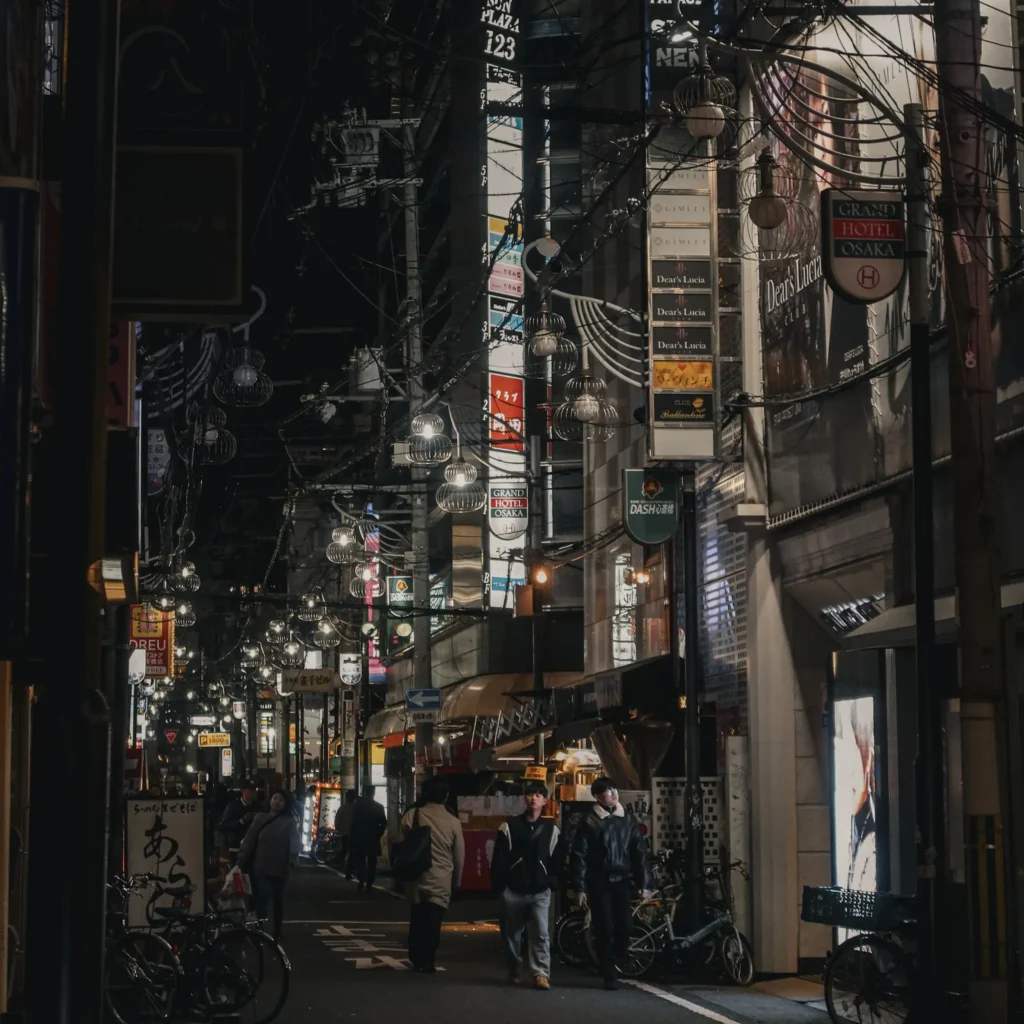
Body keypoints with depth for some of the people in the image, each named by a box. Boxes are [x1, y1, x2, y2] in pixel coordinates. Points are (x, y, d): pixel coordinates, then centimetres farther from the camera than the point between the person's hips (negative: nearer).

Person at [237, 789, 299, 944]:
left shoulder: (289, 822, 1)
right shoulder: (260, 818, 8)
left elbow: (294, 842, -11)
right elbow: (249, 840, 5)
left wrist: (292, 860, -27)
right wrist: (241, 860, -2)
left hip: (278, 868, -1)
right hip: (260, 866, 1)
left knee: (277, 899, 11)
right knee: (261, 897, -12)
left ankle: (276, 931, 21)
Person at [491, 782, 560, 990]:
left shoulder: (551, 829, 7)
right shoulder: (510, 826, 2)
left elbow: (556, 860, 11)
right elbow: (499, 859, 0)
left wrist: (552, 883, 1)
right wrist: (499, 885, -6)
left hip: (540, 892, 0)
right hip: (512, 890, 0)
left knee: (540, 933, -12)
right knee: (511, 934, 10)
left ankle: (541, 974, -13)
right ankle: (513, 971, 29)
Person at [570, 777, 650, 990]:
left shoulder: (628, 820, 9)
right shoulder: (589, 822, -1)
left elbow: (640, 852, 10)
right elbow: (579, 855, -3)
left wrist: (644, 883, 4)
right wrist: (579, 887, -9)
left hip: (623, 881, 2)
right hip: (599, 883, -2)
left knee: (624, 927, -6)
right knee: (604, 930, -4)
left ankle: (616, 963, 20)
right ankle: (610, 976, 4)